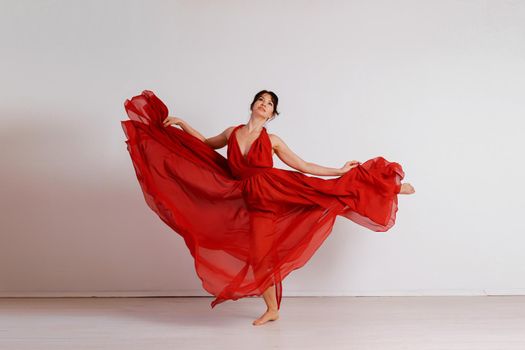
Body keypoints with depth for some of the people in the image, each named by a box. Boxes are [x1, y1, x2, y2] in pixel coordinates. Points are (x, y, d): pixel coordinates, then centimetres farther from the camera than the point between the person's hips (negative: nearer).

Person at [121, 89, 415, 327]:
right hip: (254, 201, 3)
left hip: (276, 192, -3)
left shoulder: (272, 141, 2)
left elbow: (304, 167, 5)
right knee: (259, 257, 5)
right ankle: (272, 310, 22)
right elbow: (207, 145, 27)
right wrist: (181, 124, 23)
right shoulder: (232, 132, 11)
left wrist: (340, 171, 1)